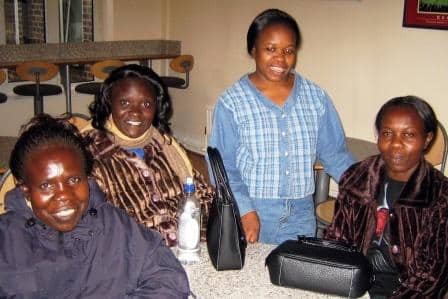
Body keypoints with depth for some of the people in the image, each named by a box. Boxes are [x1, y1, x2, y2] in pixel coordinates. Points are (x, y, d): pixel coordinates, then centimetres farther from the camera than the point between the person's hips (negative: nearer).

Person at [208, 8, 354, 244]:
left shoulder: (316, 98, 2)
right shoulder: (231, 103, -7)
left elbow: (335, 154, 6)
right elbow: (223, 166, -7)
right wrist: (245, 211, -19)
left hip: (300, 217, 3)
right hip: (251, 215, -2)